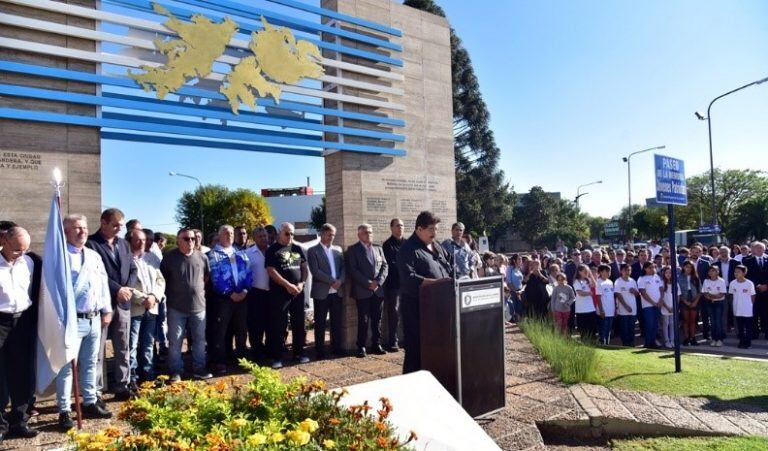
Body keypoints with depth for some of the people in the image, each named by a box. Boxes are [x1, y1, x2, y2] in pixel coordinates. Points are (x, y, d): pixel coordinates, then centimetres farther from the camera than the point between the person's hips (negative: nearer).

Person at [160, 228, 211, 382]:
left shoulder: (202, 257, 1)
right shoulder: (169, 256, -4)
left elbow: (207, 276, 16)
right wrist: (169, 295, 4)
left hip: (198, 305, 2)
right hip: (176, 306, -2)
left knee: (200, 339, 10)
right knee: (175, 341, 5)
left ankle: (198, 368, 22)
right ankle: (175, 371, 17)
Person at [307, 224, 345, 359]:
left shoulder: (338, 250, 14)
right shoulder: (313, 250, -2)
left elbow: (343, 267, 10)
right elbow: (315, 271, -12)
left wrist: (340, 281, -9)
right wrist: (332, 281, -15)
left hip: (337, 291, 5)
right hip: (321, 292, -4)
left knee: (336, 322, 9)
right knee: (320, 323, 3)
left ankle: (336, 347, 19)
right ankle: (320, 350, 10)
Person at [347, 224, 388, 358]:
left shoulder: (378, 248, 15)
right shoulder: (353, 249, 1)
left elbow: (385, 266, 9)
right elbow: (352, 270, -8)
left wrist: (378, 282, -7)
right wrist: (368, 283, -13)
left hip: (378, 290, 4)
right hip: (362, 291, -4)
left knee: (377, 319, 7)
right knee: (363, 320, -2)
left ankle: (376, 344, 15)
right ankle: (361, 347, 6)